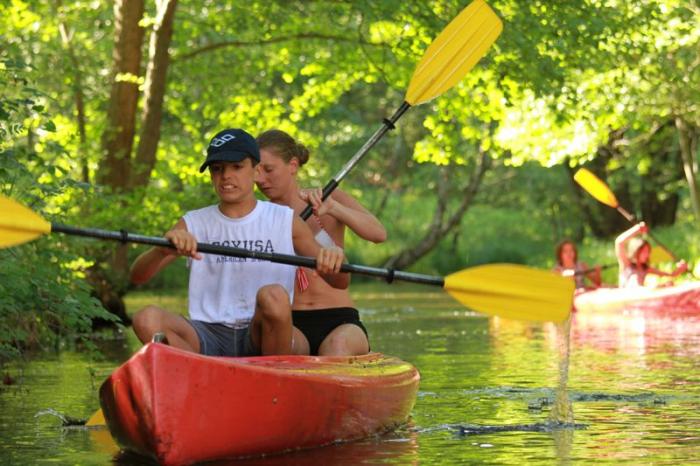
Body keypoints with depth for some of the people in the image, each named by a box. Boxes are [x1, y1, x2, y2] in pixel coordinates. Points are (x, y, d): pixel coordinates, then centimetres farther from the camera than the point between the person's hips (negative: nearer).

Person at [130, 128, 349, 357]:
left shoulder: (284, 221, 9)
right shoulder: (194, 224, 10)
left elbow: (340, 283, 6)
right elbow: (138, 276, -1)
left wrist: (333, 258, -19)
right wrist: (163, 249, -24)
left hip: (262, 338, -1)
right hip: (209, 337, 1)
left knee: (273, 296, -33)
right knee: (147, 319, -27)